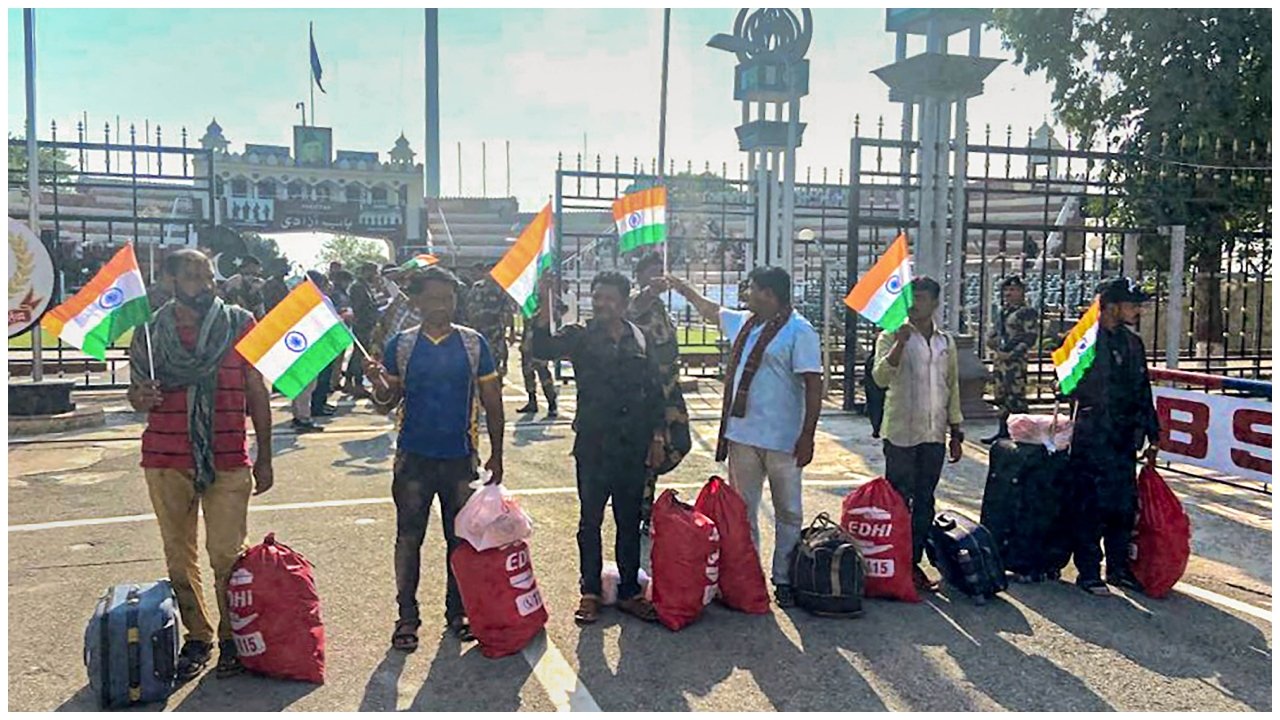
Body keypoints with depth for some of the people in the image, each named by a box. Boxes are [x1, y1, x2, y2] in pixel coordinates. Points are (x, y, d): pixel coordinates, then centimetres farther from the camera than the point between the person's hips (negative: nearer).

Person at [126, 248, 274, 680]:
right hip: (167, 460, 2)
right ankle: (197, 638, 24)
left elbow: (257, 393, 4)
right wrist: (141, 398, -13)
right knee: (179, 556, 10)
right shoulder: (151, 330, 5)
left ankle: (232, 637, 15)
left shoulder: (239, 323, 2)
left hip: (228, 461, -2)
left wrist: (264, 458, 2)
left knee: (227, 555, -2)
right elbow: (136, 391, 13)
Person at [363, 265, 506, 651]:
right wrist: (377, 382, -18)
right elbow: (388, 403, 4)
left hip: (461, 457, 0)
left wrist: (496, 454, 2)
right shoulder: (400, 344, 0)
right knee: (408, 538, 8)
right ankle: (407, 616, 22)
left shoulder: (474, 343, 0)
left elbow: (492, 402, 4)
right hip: (414, 457, 0)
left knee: (461, 538, 10)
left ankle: (457, 611, 27)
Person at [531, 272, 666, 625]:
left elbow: (655, 390, 11)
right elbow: (542, 348, -21)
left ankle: (629, 592, 25)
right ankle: (589, 592, 22)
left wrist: (657, 436, 7)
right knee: (590, 521, 8)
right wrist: (545, 304, -33)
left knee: (630, 522, 12)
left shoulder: (640, 339, 7)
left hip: (633, 447, 3)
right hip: (593, 446, -2)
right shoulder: (580, 337, -2)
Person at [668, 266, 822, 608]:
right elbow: (711, 311, 33)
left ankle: (784, 580, 16)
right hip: (742, 435, 7)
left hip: (782, 440, -7)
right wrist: (684, 288, 40)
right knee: (742, 510, 12)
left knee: (789, 513, 5)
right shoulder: (743, 322, 12)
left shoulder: (799, 332, -11)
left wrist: (807, 437, -18)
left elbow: (813, 386, -15)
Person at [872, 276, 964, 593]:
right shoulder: (892, 337, -4)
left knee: (924, 502, 10)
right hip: (901, 433, -5)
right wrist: (901, 342, -28)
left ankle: (914, 562, 20)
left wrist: (956, 432, 13)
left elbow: (953, 388, 15)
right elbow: (881, 377, -19)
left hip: (934, 435, 5)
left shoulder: (946, 341, 11)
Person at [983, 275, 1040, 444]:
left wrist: (1010, 354, -17)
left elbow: (1029, 338, -13)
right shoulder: (1003, 311, 16)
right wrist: (994, 346, 3)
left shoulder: (1027, 312, -6)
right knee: (1001, 397, 13)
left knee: (1016, 397, -8)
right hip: (999, 361, 8)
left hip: (1015, 362, -8)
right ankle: (1003, 431, 23)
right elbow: (992, 334, 23)